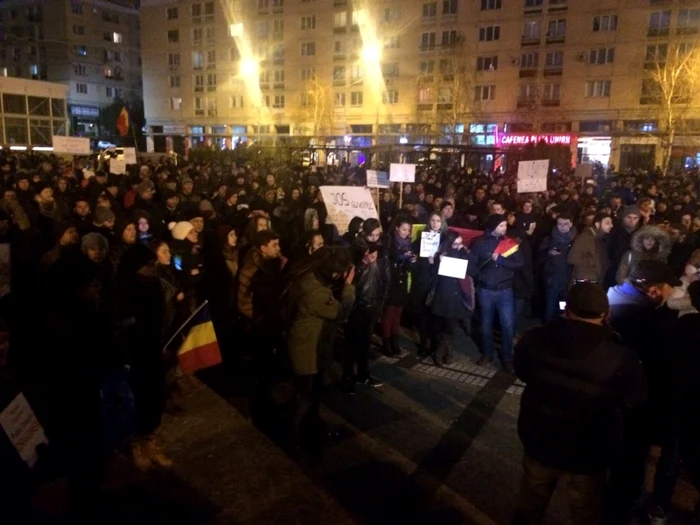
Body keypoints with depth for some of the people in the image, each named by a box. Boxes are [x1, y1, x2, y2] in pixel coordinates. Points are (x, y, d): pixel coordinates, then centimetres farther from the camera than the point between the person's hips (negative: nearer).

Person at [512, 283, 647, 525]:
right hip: (588, 453, -2)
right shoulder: (621, 359, -28)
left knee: (530, 505, 28)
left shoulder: (534, 340, -19)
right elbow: (634, 401, -8)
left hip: (538, 441, 2)